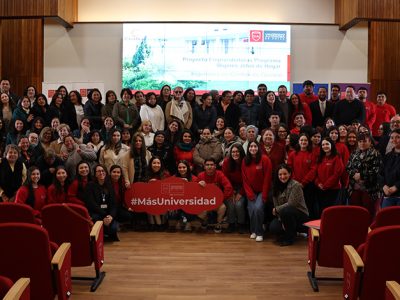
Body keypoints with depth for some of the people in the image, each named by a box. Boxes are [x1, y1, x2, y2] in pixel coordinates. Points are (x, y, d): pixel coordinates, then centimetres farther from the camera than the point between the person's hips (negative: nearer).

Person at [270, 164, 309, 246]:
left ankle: (290, 238, -13)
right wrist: (281, 221, -15)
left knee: (285, 211, -35)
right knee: (273, 228, -19)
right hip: (286, 215, 6)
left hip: (301, 214, -5)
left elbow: (291, 204, -23)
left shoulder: (295, 185, -19)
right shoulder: (277, 186, 1)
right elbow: (276, 205, -3)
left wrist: (276, 209, -12)